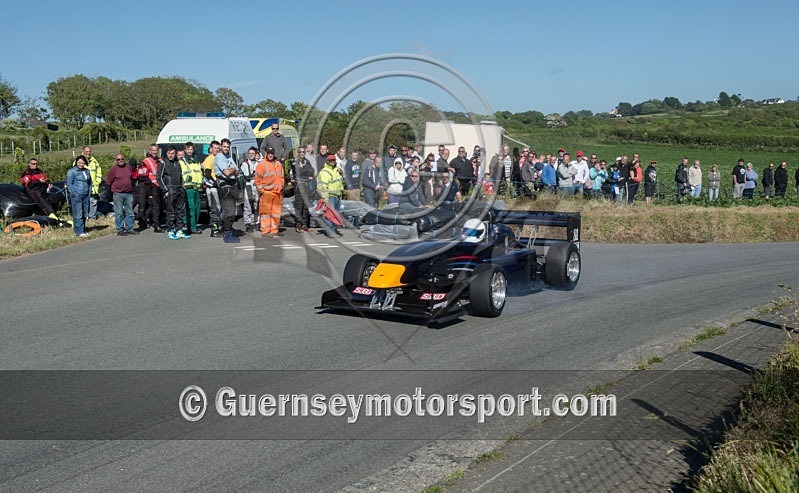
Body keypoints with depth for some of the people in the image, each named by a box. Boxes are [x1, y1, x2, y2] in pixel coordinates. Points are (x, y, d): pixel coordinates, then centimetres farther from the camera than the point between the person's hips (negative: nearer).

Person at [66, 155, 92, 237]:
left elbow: (89, 182, 25)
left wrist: (89, 192, 15)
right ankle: (79, 232, -8)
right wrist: (75, 193, -12)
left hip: (86, 196, 7)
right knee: (78, 214, -8)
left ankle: (83, 230, 17)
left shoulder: (87, 171, 16)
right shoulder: (72, 171, -4)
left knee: (84, 214, 9)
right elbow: (69, 184, -7)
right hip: (76, 196, -7)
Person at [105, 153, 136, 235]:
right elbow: (108, 182, 1)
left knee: (130, 212, 8)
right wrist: (115, 188, 6)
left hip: (129, 194, 4)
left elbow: (132, 178, 23)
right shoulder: (113, 169, -4)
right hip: (118, 194, -4)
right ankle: (120, 230, 2)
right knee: (119, 213, -2)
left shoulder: (128, 167, 8)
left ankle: (129, 229, 15)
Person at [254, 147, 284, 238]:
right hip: (266, 192, -6)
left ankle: (274, 230, 18)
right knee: (266, 211, -6)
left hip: (277, 192, 6)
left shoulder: (278, 164, 15)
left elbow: (281, 177, 23)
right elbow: (258, 179, -7)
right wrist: (261, 190, -10)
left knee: (276, 211, 10)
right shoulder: (261, 164, -4)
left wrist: (281, 187, 14)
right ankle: (265, 231, -4)